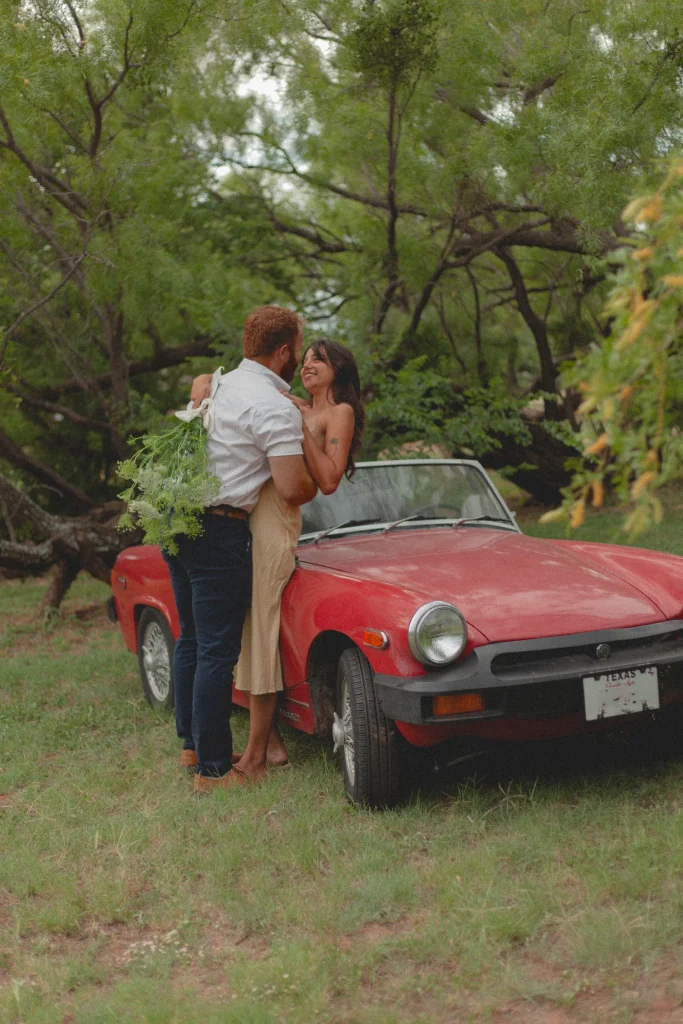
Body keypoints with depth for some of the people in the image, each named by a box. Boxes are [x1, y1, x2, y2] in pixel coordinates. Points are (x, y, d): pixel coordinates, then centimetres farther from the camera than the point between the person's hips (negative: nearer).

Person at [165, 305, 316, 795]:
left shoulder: (220, 384, 12)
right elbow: (293, 488, -17)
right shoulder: (276, 408, -14)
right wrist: (316, 486, 4)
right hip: (219, 533, -9)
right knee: (218, 652, -3)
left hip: (177, 524, 9)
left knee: (192, 639, 19)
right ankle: (213, 769, 2)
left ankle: (191, 744, 30)